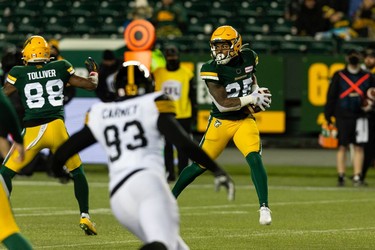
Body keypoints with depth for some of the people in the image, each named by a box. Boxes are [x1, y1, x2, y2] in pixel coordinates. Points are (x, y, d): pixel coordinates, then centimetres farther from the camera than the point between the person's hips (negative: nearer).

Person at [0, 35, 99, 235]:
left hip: (32, 130, -1)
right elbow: (91, 85, 12)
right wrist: (93, 72, 33)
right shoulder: (60, 68, 9)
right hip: (56, 127, 2)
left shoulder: (19, 74, 4)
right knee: (77, 171, 22)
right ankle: (85, 216, 16)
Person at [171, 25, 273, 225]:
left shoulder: (248, 58, -3)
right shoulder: (212, 70, -17)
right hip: (221, 122, -2)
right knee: (200, 165, 7)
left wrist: (257, 90, 0)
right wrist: (252, 98, -24)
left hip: (245, 120, 2)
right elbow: (222, 104, -21)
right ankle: (170, 198, 27)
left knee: (254, 158, -21)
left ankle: (264, 207, -18)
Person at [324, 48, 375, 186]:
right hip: (342, 117, -1)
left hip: (360, 117, 1)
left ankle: (357, 176, 1)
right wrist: (328, 116, 1)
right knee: (342, 146, -1)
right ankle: (341, 176, 3)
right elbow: (331, 96, 5)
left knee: (359, 147, -2)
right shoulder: (339, 76, 5)